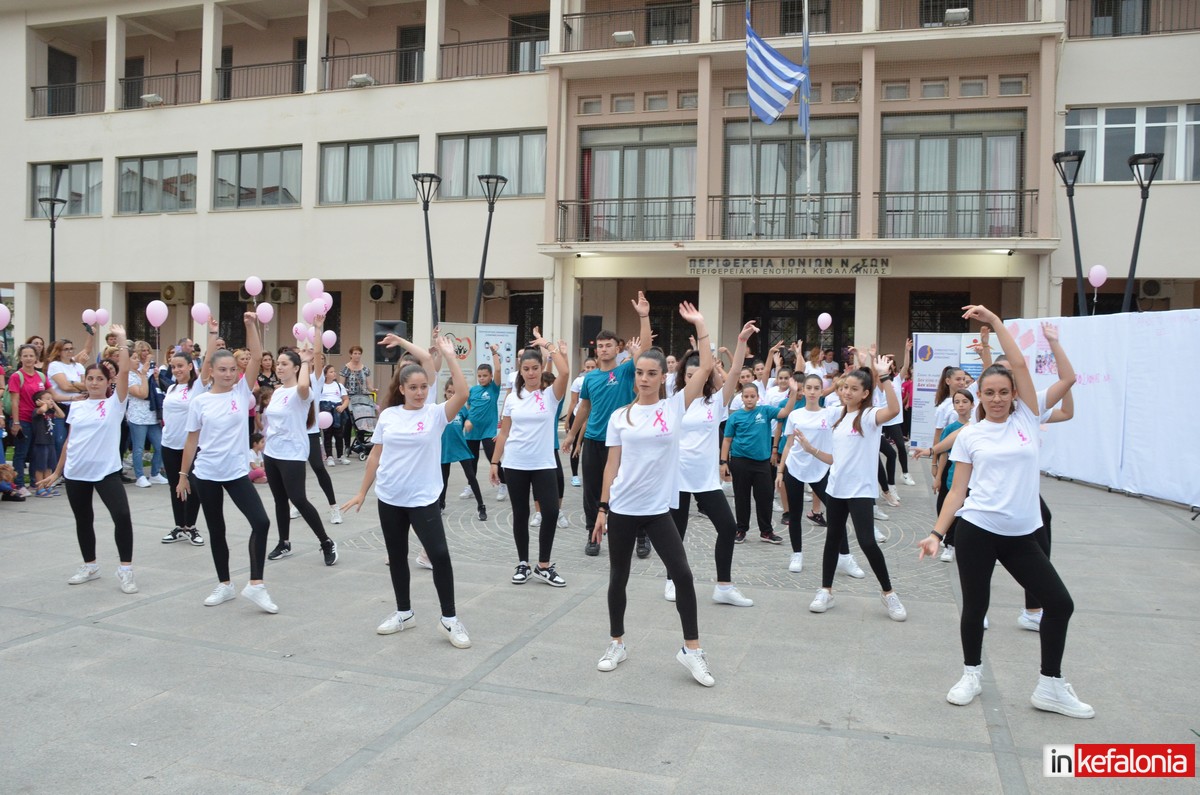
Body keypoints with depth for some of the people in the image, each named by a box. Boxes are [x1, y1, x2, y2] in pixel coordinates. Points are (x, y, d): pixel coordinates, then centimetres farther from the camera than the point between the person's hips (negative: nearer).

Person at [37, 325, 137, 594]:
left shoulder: (115, 403, -3)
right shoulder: (77, 407, 8)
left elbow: (124, 371, -16)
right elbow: (69, 441, 14)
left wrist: (121, 340, -16)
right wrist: (56, 473, 16)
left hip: (106, 471, -4)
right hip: (75, 473, 4)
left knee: (122, 515, -17)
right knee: (83, 520, 15)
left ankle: (125, 569, -6)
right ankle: (90, 566, 33)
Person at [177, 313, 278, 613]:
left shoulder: (242, 392, -1)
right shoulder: (199, 402, -2)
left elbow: (256, 357, -12)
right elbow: (192, 440, 4)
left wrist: (251, 325, -19)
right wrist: (183, 475, 6)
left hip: (237, 472, 0)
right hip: (206, 474, 0)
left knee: (261, 522, -13)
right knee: (216, 530, 11)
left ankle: (256, 584, -4)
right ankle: (224, 584, 26)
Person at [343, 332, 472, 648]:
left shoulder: (436, 414, -7)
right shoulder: (388, 415, 2)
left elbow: (462, 394, -25)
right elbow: (375, 455, 9)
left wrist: (449, 356, -28)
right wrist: (362, 492, 11)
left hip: (423, 499, -3)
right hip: (389, 499, 4)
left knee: (439, 555, -10)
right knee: (397, 557, 14)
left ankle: (449, 618, 6)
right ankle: (404, 613, 32)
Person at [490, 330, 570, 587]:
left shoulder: (551, 395, -2)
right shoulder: (512, 398, 5)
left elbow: (564, 372, -22)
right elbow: (503, 433, 8)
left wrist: (548, 346, -14)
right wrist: (495, 462, 7)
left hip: (543, 465, -2)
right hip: (515, 465, 2)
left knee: (551, 512, -9)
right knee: (520, 514, 8)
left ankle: (543, 566, 6)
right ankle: (523, 564, 22)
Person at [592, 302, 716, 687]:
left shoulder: (675, 407, -1)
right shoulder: (619, 417, 2)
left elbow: (706, 368, -8)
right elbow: (612, 464, 4)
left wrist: (699, 325, -8)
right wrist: (602, 508, 2)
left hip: (658, 508, -1)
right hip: (622, 508, 1)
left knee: (682, 574, -6)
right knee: (618, 578, 10)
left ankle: (691, 648, 10)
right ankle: (617, 643, 28)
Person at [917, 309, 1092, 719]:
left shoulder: (1026, 420, 5)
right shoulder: (968, 436, 2)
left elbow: (1019, 365, -5)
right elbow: (958, 490, 3)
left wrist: (994, 319, -5)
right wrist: (937, 532, -5)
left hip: (1021, 534, 2)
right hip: (976, 530, -2)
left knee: (1059, 602, 2)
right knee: (975, 606, 5)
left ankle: (1050, 687, 18)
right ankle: (971, 674, 28)